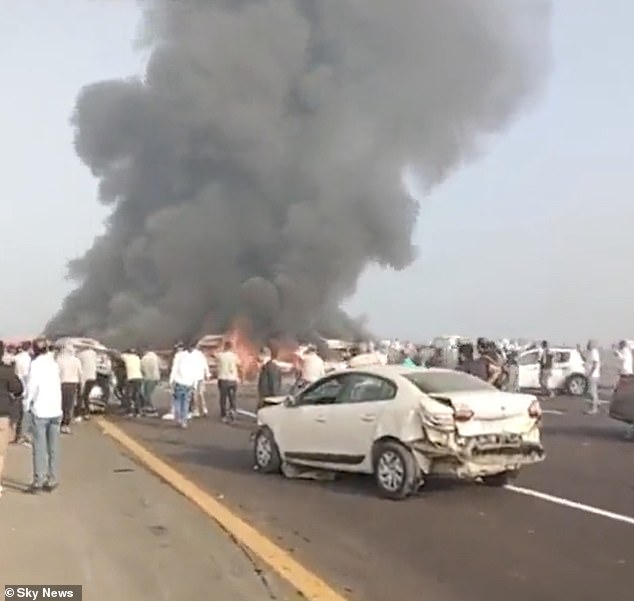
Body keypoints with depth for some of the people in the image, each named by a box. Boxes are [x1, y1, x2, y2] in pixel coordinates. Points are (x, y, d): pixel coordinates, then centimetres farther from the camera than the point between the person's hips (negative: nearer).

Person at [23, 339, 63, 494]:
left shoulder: (36, 364, -6)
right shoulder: (54, 364, 9)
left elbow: (32, 386, -11)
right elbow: (58, 385, 8)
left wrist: (26, 405, -1)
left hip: (40, 411, -5)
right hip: (55, 410, 5)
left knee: (39, 448, -1)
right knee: (53, 448, 7)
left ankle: (38, 481, -1)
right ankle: (52, 480, 9)